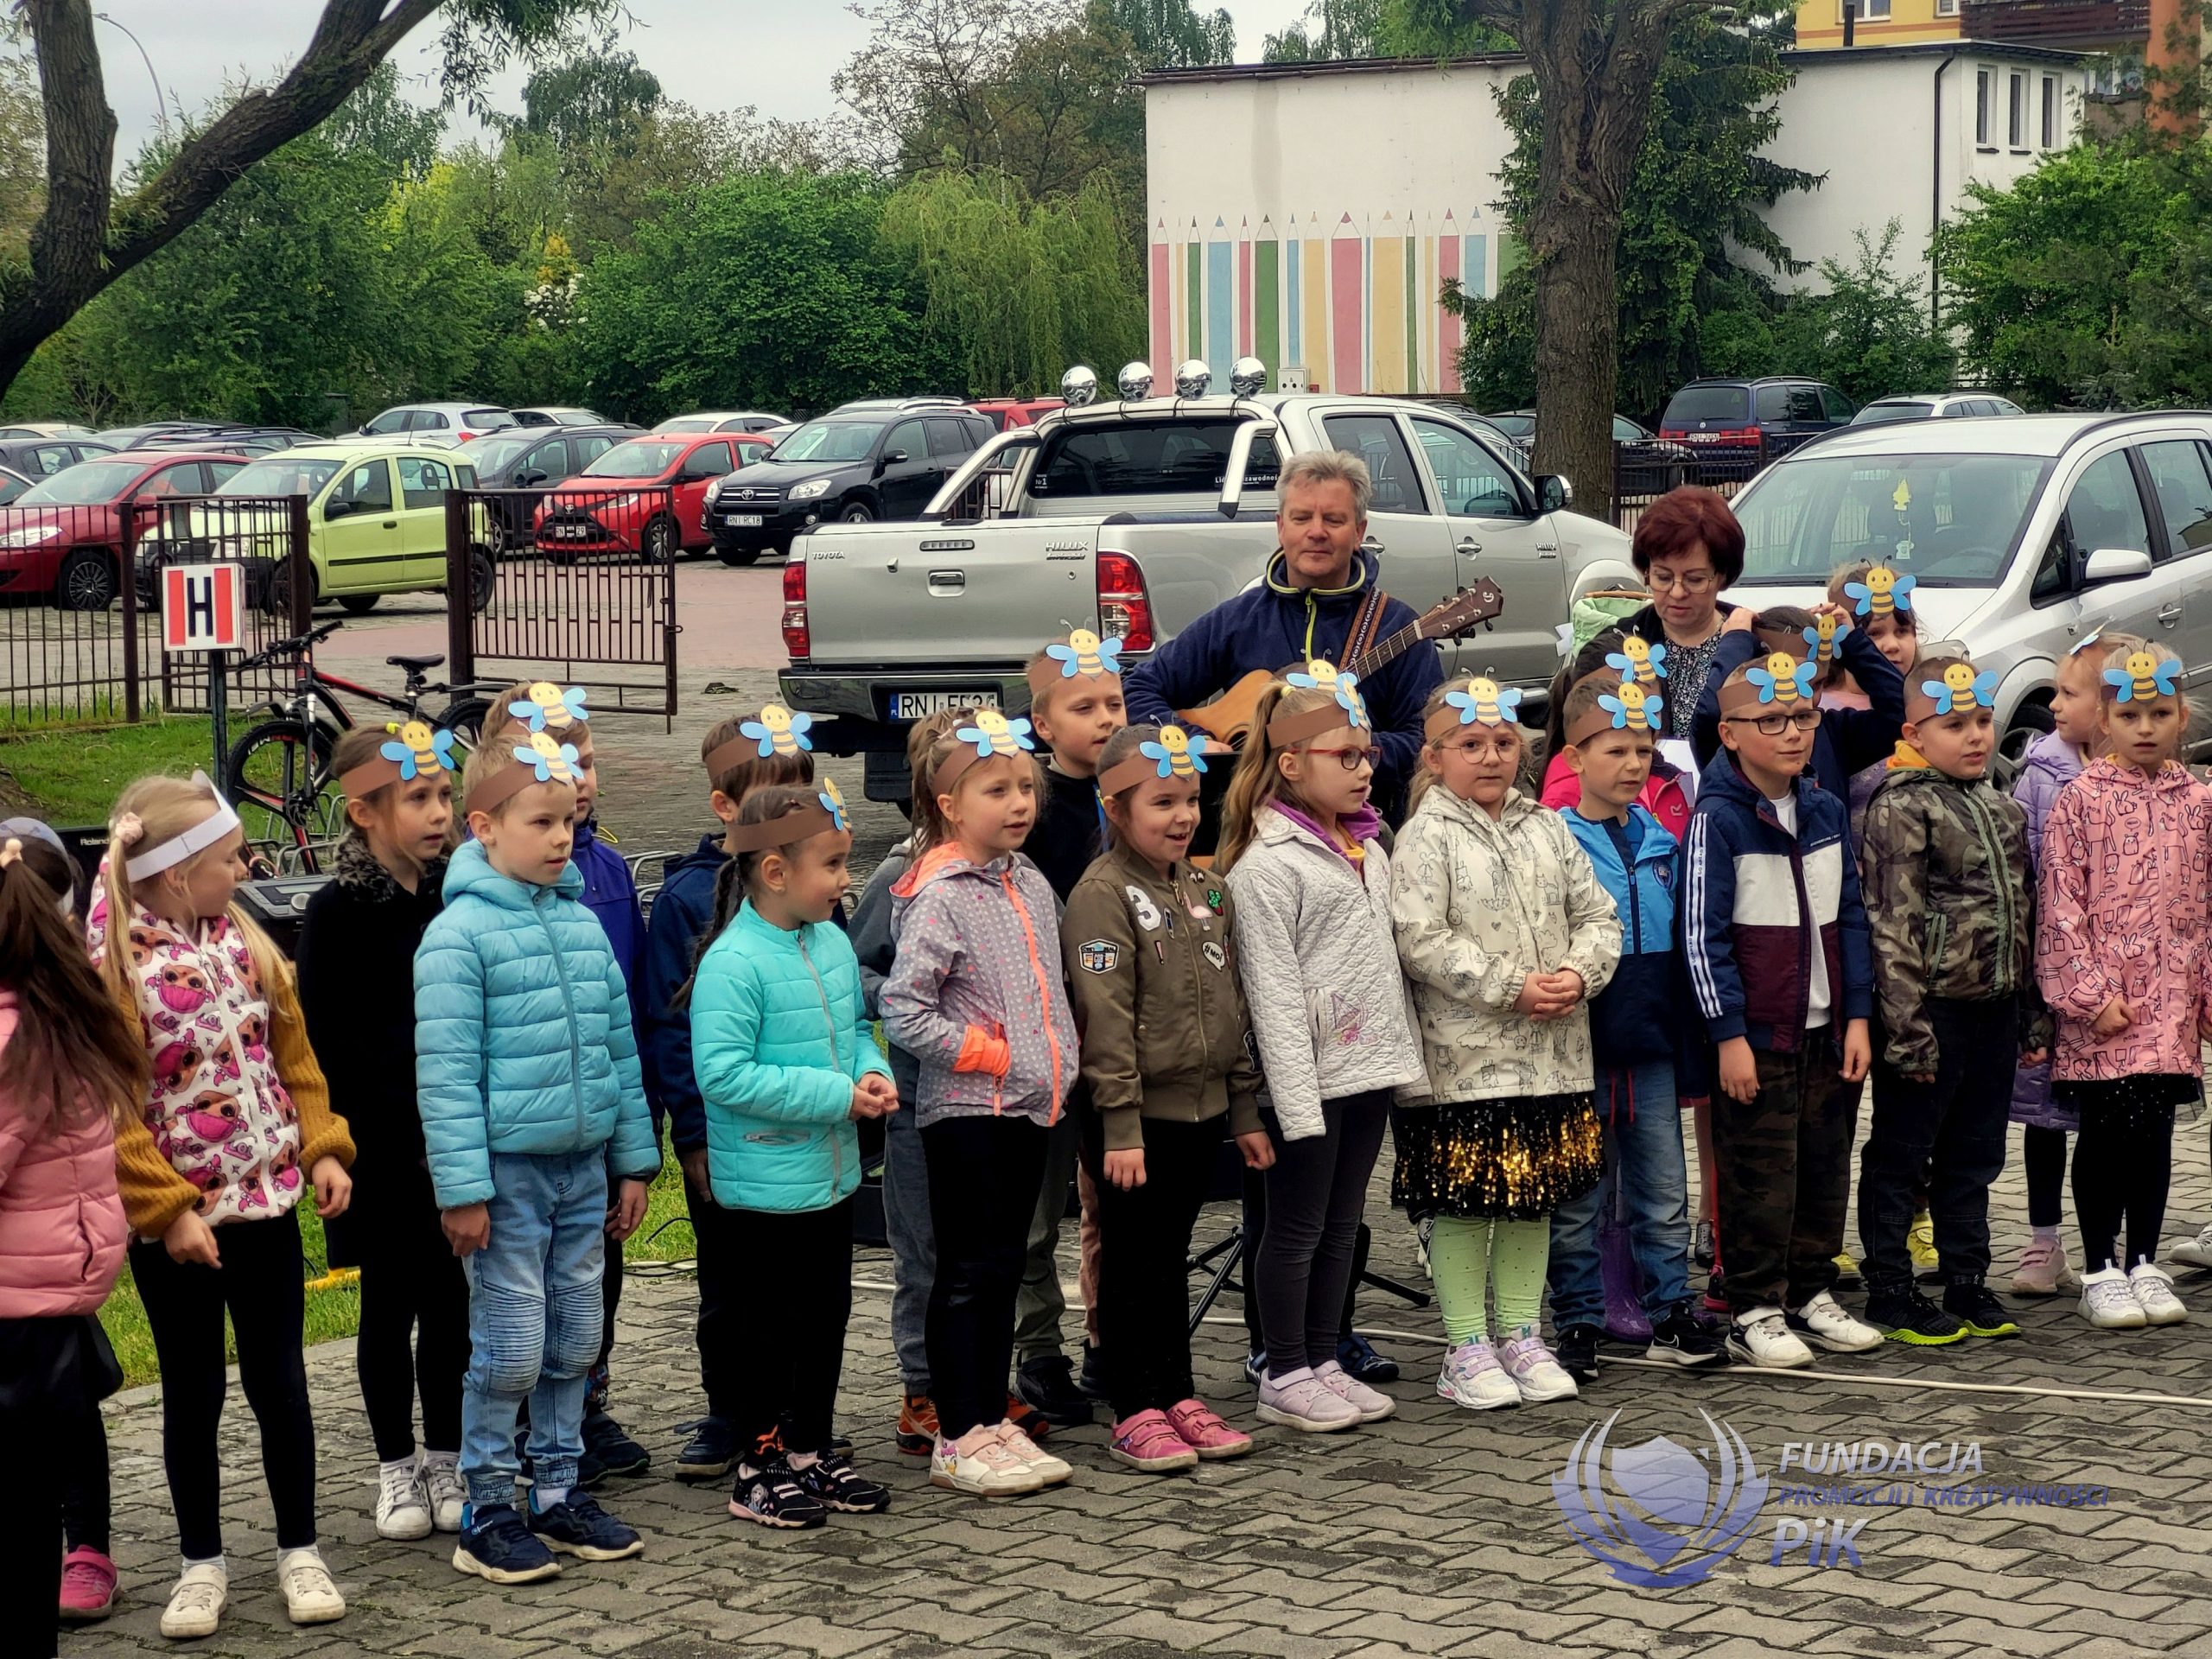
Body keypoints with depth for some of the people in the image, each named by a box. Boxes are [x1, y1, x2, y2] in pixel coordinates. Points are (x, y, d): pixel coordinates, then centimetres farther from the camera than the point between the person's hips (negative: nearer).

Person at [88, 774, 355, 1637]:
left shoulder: (245, 944, 4)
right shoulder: (114, 968, -14)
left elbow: (292, 1056, 10)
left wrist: (321, 1149, -1)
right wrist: (166, 1210, -16)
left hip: (267, 1201, 4)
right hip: (175, 1221, -4)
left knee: (279, 1382, 10)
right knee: (192, 1394, 9)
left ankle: (299, 1550, 22)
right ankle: (202, 1564, 22)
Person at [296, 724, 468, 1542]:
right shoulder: (339, 910, -7)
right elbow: (323, 1041, -9)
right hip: (383, 1147, -3)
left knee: (450, 1302, 9)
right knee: (389, 1304, 7)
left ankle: (447, 1459, 22)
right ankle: (397, 1467, 19)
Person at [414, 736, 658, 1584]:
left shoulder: (582, 923, 9)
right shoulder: (460, 934, -11)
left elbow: (620, 1047, 15)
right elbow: (446, 1073, -13)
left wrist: (634, 1159, 14)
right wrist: (462, 1188, -16)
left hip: (583, 1168, 6)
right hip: (508, 1171, -6)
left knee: (576, 1341, 12)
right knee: (511, 1349, -2)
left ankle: (558, 1492, 25)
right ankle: (486, 1513, 10)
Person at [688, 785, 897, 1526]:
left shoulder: (833, 942, 4)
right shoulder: (734, 963, -22)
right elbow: (723, 1074, -26)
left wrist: (873, 1071, -5)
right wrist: (837, 1096, -23)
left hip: (832, 1177, 8)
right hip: (763, 1183, -8)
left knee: (827, 1316, 17)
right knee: (769, 1328, 3)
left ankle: (812, 1453, 30)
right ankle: (760, 1470, 16)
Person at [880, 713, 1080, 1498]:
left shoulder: (1034, 887, 10)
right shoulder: (939, 899, -14)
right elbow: (903, 1011, -19)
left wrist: (1059, 1063, 11)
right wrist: (992, 1057, -15)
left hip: (1031, 1108, 8)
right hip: (966, 1110, -8)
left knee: (1005, 1267, 13)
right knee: (967, 1275, -2)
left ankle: (993, 1421, 21)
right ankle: (959, 1440, 3)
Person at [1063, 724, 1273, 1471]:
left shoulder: (1208, 891, 12)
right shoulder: (1103, 895, -12)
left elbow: (1233, 1008, 16)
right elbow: (1106, 1018, -17)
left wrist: (1245, 1112, 15)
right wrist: (1119, 1125, -19)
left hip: (1199, 1109, 7)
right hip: (1137, 1116, -7)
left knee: (1172, 1257, 15)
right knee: (1132, 1263, 2)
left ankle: (1178, 1398, 23)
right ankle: (1134, 1413, 8)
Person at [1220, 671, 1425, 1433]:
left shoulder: (1367, 848, 13)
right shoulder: (1268, 865, -13)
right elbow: (1274, 994, -16)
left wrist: (1403, 1056, 15)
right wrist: (1298, 1101, -19)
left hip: (1370, 1065, 8)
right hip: (1310, 1076, -8)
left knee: (1342, 1224, 13)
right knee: (1297, 1228, 1)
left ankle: (1323, 1363, 22)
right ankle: (1285, 1378, 10)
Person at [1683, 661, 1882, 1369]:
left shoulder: (1826, 811, 8)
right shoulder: (1717, 819, -11)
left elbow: (1849, 919, 12)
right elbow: (1702, 934, -12)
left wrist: (1858, 1016, 6)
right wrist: (1728, 1034, -14)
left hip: (1826, 1030, 6)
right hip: (1756, 1037, -6)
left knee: (1826, 1166, 12)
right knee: (1761, 1177, -2)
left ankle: (1812, 1296, 24)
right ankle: (1754, 1312, 8)